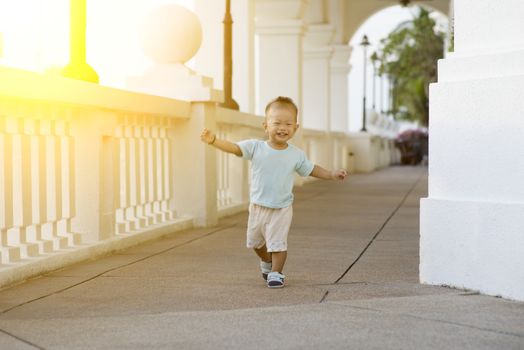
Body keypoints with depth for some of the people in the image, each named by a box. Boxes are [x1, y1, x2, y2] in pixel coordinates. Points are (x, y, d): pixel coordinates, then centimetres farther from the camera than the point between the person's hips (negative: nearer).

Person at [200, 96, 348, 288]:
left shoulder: (297, 155, -7)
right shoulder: (255, 147, -12)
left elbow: (311, 170, 8)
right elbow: (233, 147, -20)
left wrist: (332, 174, 0)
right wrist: (213, 140, -36)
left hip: (282, 209, -2)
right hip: (258, 206, 2)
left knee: (278, 243, -5)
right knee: (255, 241, 21)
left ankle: (276, 273, 15)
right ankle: (267, 262, 48)